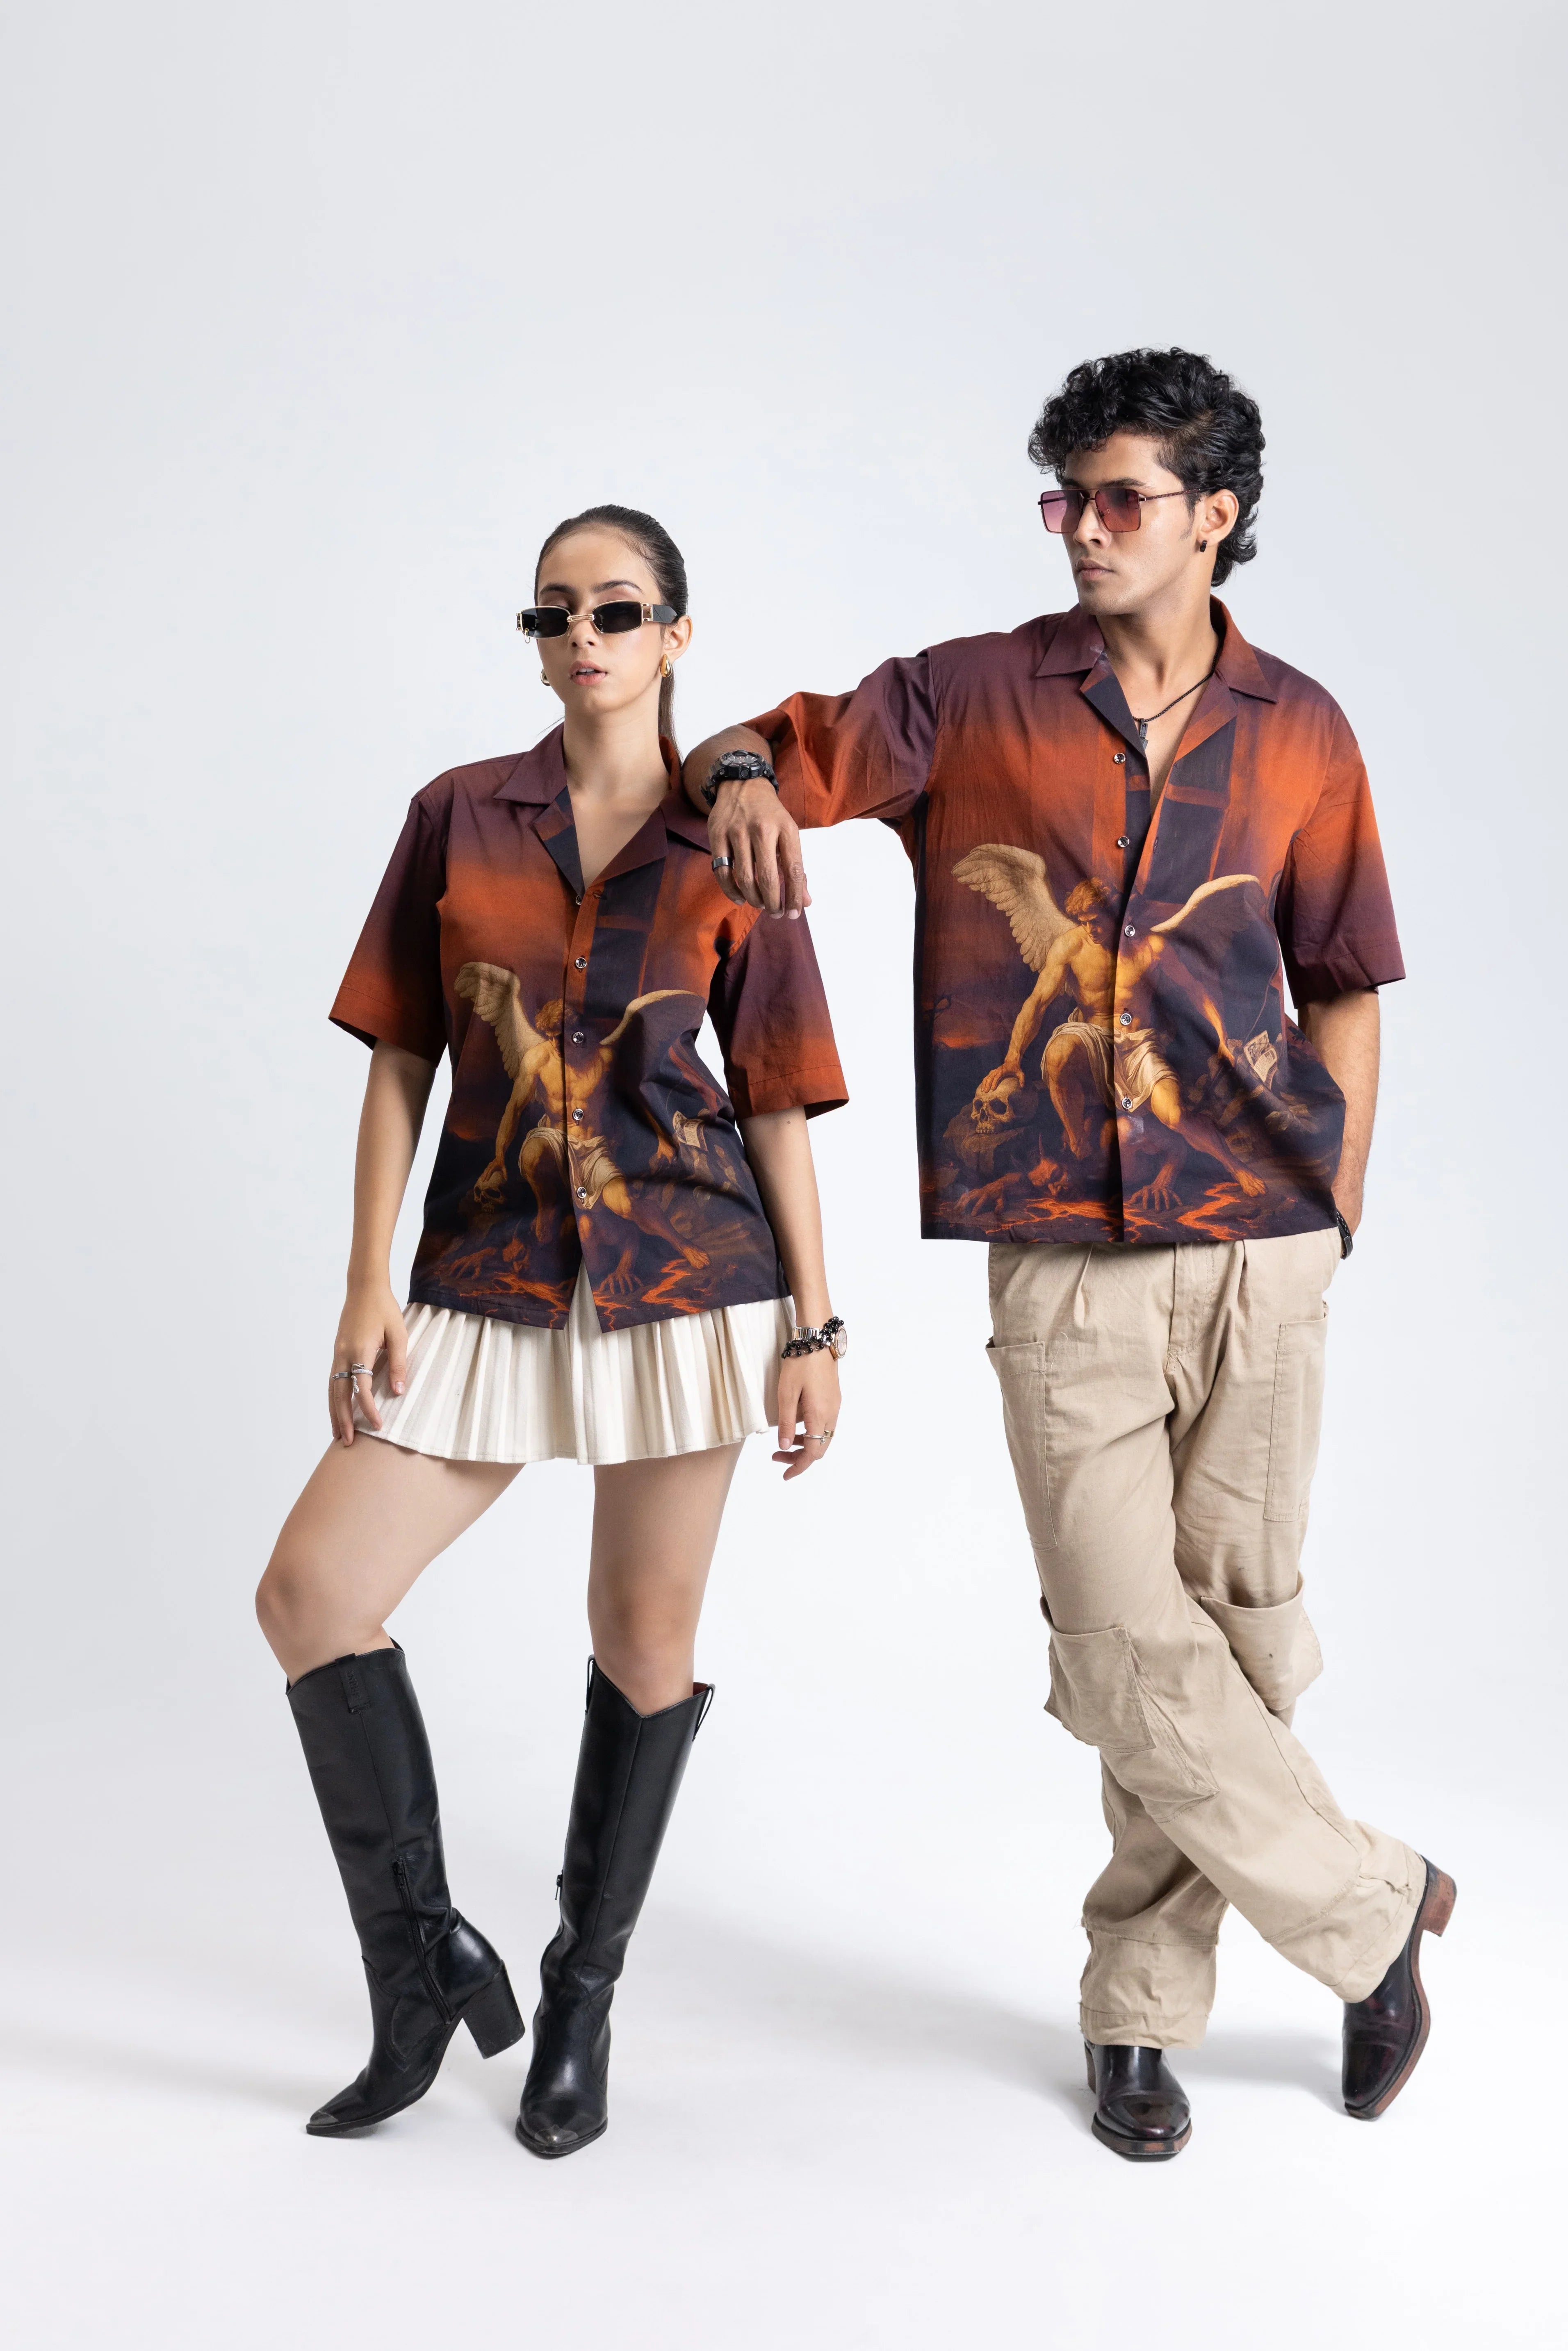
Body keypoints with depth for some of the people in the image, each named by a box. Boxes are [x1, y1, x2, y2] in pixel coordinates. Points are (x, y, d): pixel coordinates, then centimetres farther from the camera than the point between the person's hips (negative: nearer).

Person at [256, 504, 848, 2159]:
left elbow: (776, 1100, 3)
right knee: (309, 1593, -8)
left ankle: (582, 1999, 24)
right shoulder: (459, 818, 7)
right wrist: (370, 1288, -1)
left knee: (646, 1630, 5)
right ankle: (430, 1970, 10)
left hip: (688, 1272, -1)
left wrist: (814, 1326, 0)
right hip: (488, 1277, 2)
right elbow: (401, 1061, 5)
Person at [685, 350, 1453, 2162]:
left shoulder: (1297, 735, 10)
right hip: (1062, 1261, -1)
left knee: (1241, 1628, 3)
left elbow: (1341, 985, 15)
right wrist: (743, 776, -19)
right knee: (1128, 1652, -4)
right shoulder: (974, 700, 5)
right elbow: (796, 747, 7)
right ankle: (1369, 1907, 20)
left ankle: (1141, 2003, 24)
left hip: (1254, 1249, 1)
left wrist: (1334, 1220, 8)